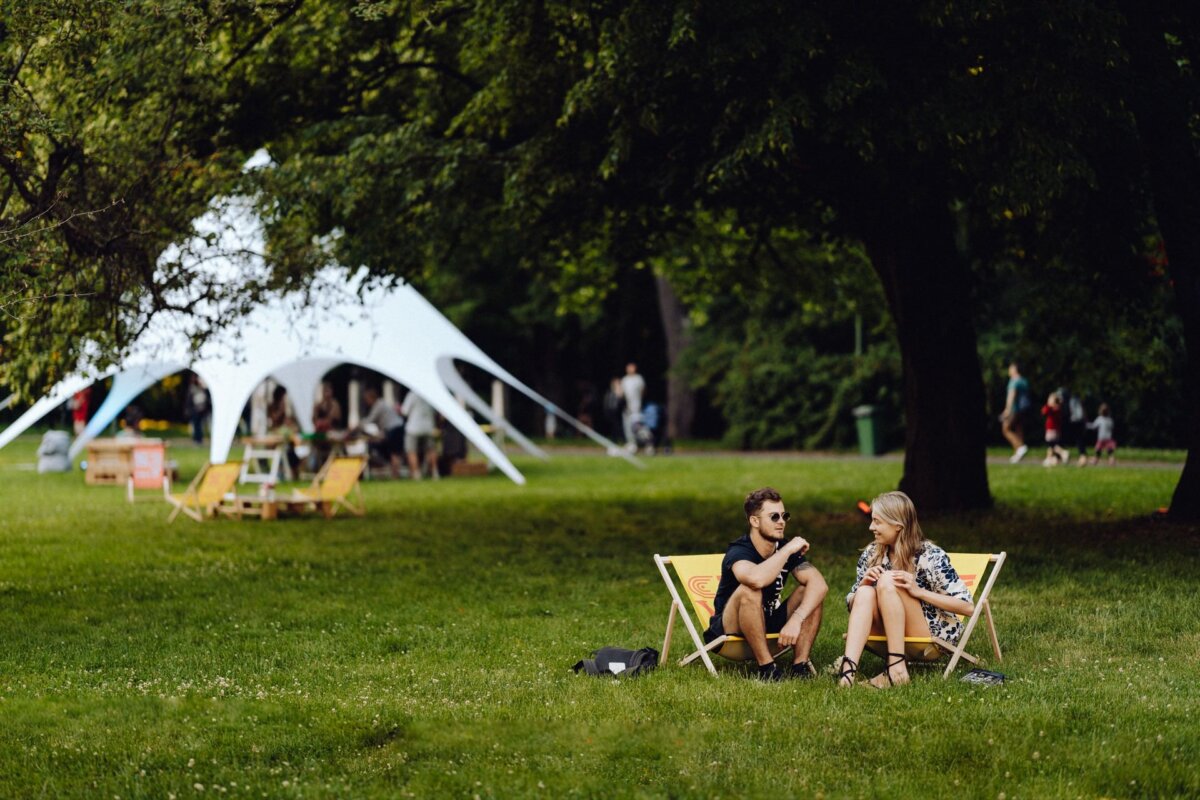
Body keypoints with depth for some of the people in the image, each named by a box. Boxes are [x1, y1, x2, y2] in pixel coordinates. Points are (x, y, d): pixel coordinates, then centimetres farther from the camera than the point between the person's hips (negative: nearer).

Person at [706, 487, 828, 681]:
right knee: (749, 591, -35)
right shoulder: (738, 552, -23)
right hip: (730, 629, -6)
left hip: (769, 624, 6)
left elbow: (819, 584, -18)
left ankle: (800, 665, -18)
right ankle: (767, 669, -30)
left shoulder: (785, 548, -5)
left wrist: (796, 619, -35)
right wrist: (788, 550, -33)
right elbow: (757, 579, -48)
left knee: (812, 591, -14)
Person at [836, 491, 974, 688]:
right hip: (893, 636, 5)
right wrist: (864, 583, -14)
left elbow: (967, 606, -16)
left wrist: (918, 591, -26)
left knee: (887, 581, -25)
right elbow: (852, 603, 8)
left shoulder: (930, 557, -13)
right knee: (866, 592, -23)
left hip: (935, 634, -5)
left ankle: (897, 667, -32)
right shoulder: (871, 554, 3)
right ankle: (849, 666, -44)